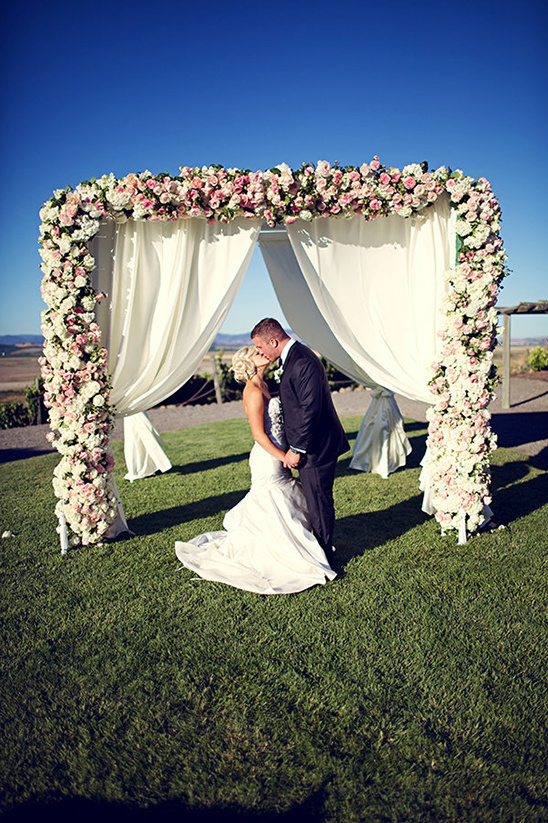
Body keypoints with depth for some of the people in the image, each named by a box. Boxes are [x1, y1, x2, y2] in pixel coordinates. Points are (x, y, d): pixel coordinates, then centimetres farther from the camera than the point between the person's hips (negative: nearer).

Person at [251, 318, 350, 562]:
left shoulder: (302, 362, -23)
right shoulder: (294, 356, 10)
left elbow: (310, 410, -25)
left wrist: (296, 449, -18)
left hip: (316, 448, -10)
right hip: (313, 445, 10)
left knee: (319, 503, 4)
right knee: (315, 500, 21)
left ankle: (323, 558, 19)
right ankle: (321, 547, 36)